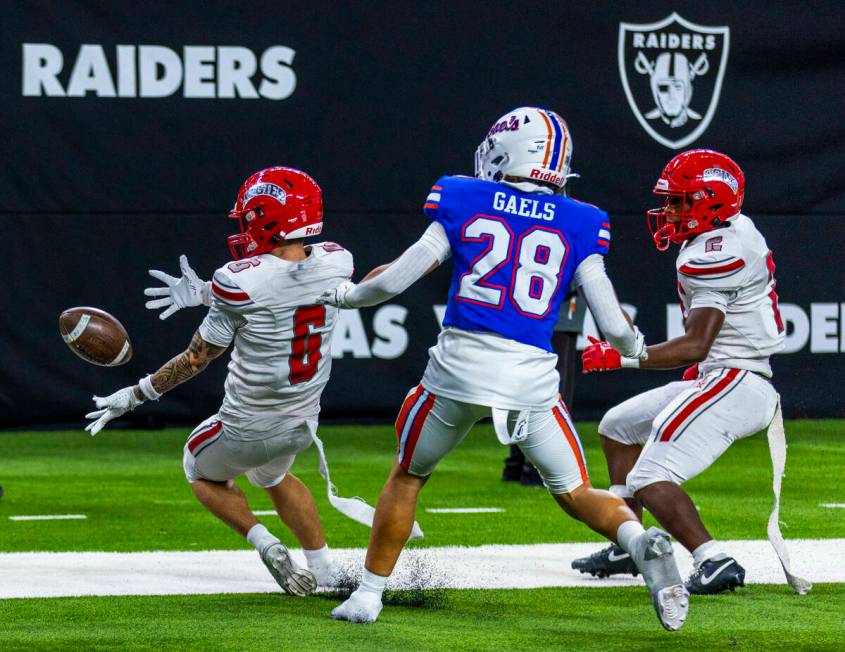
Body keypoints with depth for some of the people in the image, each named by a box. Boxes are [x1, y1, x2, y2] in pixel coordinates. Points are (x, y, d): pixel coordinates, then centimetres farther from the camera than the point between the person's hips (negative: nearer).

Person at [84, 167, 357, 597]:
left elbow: (197, 358, -14)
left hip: (246, 429, -5)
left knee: (202, 471, 27)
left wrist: (134, 396, -2)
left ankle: (263, 542, 6)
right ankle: (324, 569, 30)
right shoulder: (335, 264, -11)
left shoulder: (239, 281, -26)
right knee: (272, 476, 37)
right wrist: (205, 294, 15)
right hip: (302, 424, 5)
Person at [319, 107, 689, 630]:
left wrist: (346, 295, 23)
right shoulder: (579, 227, 7)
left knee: (407, 476, 22)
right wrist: (636, 346, 27)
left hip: (458, 369, -1)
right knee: (576, 493, 14)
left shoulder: (463, 204, 5)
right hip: (531, 380, 1)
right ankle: (642, 543, -15)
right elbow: (615, 327, 4)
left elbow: (395, 279, 3)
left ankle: (369, 594, 25)